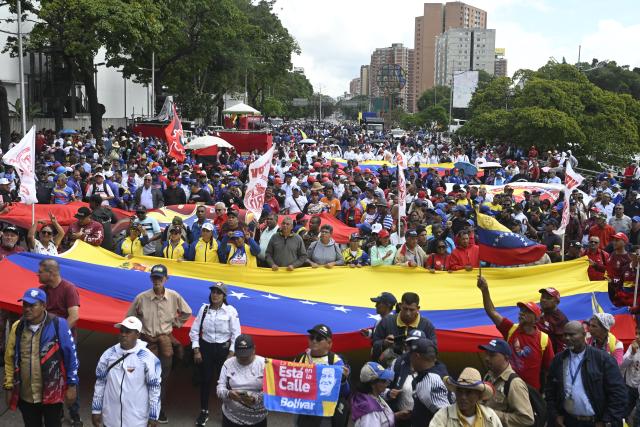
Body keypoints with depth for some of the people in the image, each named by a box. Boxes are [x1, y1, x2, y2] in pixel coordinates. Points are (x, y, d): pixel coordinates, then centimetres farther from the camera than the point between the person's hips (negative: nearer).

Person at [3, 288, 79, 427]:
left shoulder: (58, 325, -12)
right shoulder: (17, 327, 0)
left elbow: (71, 356, -7)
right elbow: (9, 359, 8)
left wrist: (71, 385, -7)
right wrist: (9, 386, 8)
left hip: (52, 394, -4)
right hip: (25, 396, 4)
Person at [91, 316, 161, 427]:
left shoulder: (147, 357, -14)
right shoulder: (109, 354, -3)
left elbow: (154, 387, -8)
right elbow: (100, 383, 6)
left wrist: (153, 416, -6)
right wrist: (96, 410, 8)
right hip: (111, 418, 3)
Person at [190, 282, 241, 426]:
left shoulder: (231, 311, -10)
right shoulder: (204, 308, -3)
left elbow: (236, 334, -7)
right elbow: (194, 330, 3)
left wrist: (231, 354, -9)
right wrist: (196, 350, -2)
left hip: (224, 349, -2)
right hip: (206, 348, 2)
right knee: (205, 380, 8)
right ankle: (204, 411, 25)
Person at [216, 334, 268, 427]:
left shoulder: (263, 363, -5)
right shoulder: (228, 363, 0)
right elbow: (220, 388, -1)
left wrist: (255, 399, -27)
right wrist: (228, 394, -23)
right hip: (231, 416, 1)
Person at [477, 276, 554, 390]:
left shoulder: (543, 339, -9)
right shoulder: (511, 329, -2)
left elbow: (550, 367, -3)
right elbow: (492, 312, -10)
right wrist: (485, 290, -22)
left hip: (531, 389, -2)